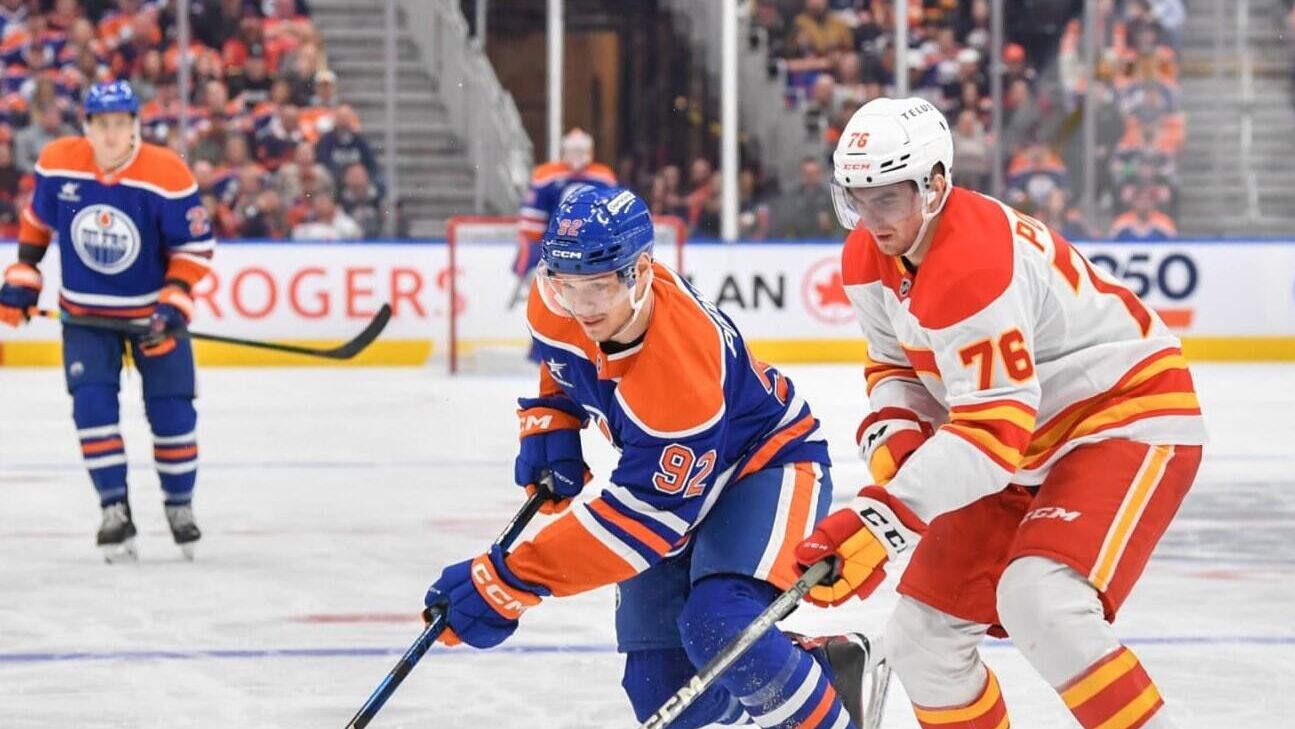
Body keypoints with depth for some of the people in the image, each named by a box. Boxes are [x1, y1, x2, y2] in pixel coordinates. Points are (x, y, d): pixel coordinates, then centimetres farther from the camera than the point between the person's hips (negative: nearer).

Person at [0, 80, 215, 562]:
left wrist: (173, 305, -22)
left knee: (171, 411, 1)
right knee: (92, 405, -13)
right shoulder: (57, 164, -13)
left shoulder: (168, 176, -22)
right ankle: (115, 510, -4)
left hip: (152, 310, -1)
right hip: (85, 313, 1)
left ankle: (179, 505, 22)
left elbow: (196, 246, -13)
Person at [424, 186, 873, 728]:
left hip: (767, 461, -7)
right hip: (669, 468, 8)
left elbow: (642, 516, -36)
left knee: (718, 628, -35)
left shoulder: (680, 369, -39)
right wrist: (548, 427, -6)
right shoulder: (554, 307, -18)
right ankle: (824, 664, 24)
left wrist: (510, 582, -39)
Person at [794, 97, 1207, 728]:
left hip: (1133, 416, -9)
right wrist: (892, 436, -12)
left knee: (1040, 602, -32)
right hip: (1031, 445, 9)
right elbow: (895, 364, 12)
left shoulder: (975, 268, -31)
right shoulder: (868, 260, -3)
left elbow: (991, 434, -35)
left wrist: (881, 520, -42)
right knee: (919, 639, 4)